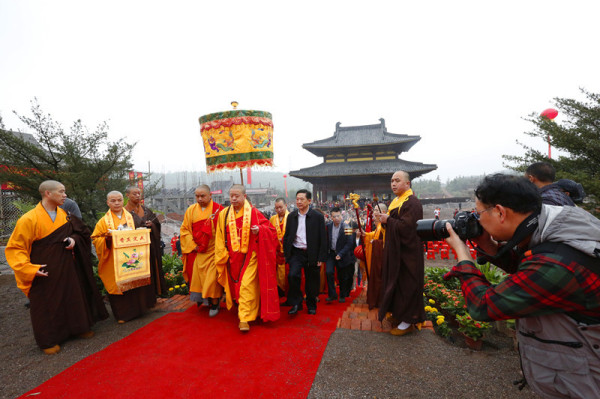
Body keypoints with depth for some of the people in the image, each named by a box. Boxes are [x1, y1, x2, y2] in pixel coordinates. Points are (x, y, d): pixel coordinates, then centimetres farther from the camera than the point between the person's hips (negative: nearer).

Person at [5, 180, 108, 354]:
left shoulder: (64, 216, 2)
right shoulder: (29, 220, -15)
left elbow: (82, 233, 12)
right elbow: (15, 248, -11)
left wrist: (74, 240, -10)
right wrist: (30, 268, -21)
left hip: (67, 270, 5)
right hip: (44, 274, -5)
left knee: (74, 298, 15)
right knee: (47, 305, 7)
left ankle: (78, 328, 34)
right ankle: (48, 341, 26)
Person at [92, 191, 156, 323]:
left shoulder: (131, 217, 10)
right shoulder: (104, 221, 4)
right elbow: (96, 239, 2)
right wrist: (106, 238, -17)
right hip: (115, 261, -2)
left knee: (135, 282, 5)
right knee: (118, 286, 1)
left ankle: (137, 309, 23)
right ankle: (122, 314, 15)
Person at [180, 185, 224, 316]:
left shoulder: (218, 210, -8)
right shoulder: (191, 210, 4)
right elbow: (184, 229, 6)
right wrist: (192, 245, -4)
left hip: (212, 252, -4)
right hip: (196, 252, 4)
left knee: (212, 278, -3)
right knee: (197, 277, 12)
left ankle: (214, 304, 14)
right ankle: (201, 300, 33)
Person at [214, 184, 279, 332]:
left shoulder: (253, 212, -4)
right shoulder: (224, 214, 4)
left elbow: (270, 228, -2)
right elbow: (220, 237, 6)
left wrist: (259, 230, -22)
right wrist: (222, 256, 0)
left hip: (249, 257, -4)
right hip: (232, 257, 4)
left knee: (246, 286, -7)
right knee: (235, 285, 17)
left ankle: (244, 318, 4)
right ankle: (244, 311, 41)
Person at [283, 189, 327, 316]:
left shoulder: (318, 216, -5)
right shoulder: (291, 216, 5)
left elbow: (323, 238, -5)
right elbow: (286, 236, 10)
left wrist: (322, 258, -8)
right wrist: (286, 254, 4)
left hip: (311, 254, -2)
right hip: (296, 253, 2)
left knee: (311, 281, 9)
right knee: (293, 275, -18)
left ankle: (311, 305, 33)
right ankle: (296, 303, 4)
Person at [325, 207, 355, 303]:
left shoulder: (346, 228, -14)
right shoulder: (328, 226, -3)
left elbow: (349, 243, -14)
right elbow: (326, 240, 5)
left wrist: (340, 254, -20)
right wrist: (326, 252, -3)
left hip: (342, 255, -2)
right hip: (331, 253, 2)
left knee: (342, 276, 9)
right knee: (329, 272, -12)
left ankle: (343, 295, 31)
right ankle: (332, 295, 5)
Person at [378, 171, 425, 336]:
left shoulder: (412, 203, -18)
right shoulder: (396, 201, 12)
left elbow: (407, 227, -27)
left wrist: (388, 220, -18)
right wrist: (385, 220, 1)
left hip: (406, 253, -9)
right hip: (395, 251, 9)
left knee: (405, 285, 1)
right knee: (395, 282, 17)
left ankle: (408, 321, 15)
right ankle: (398, 313, 33)